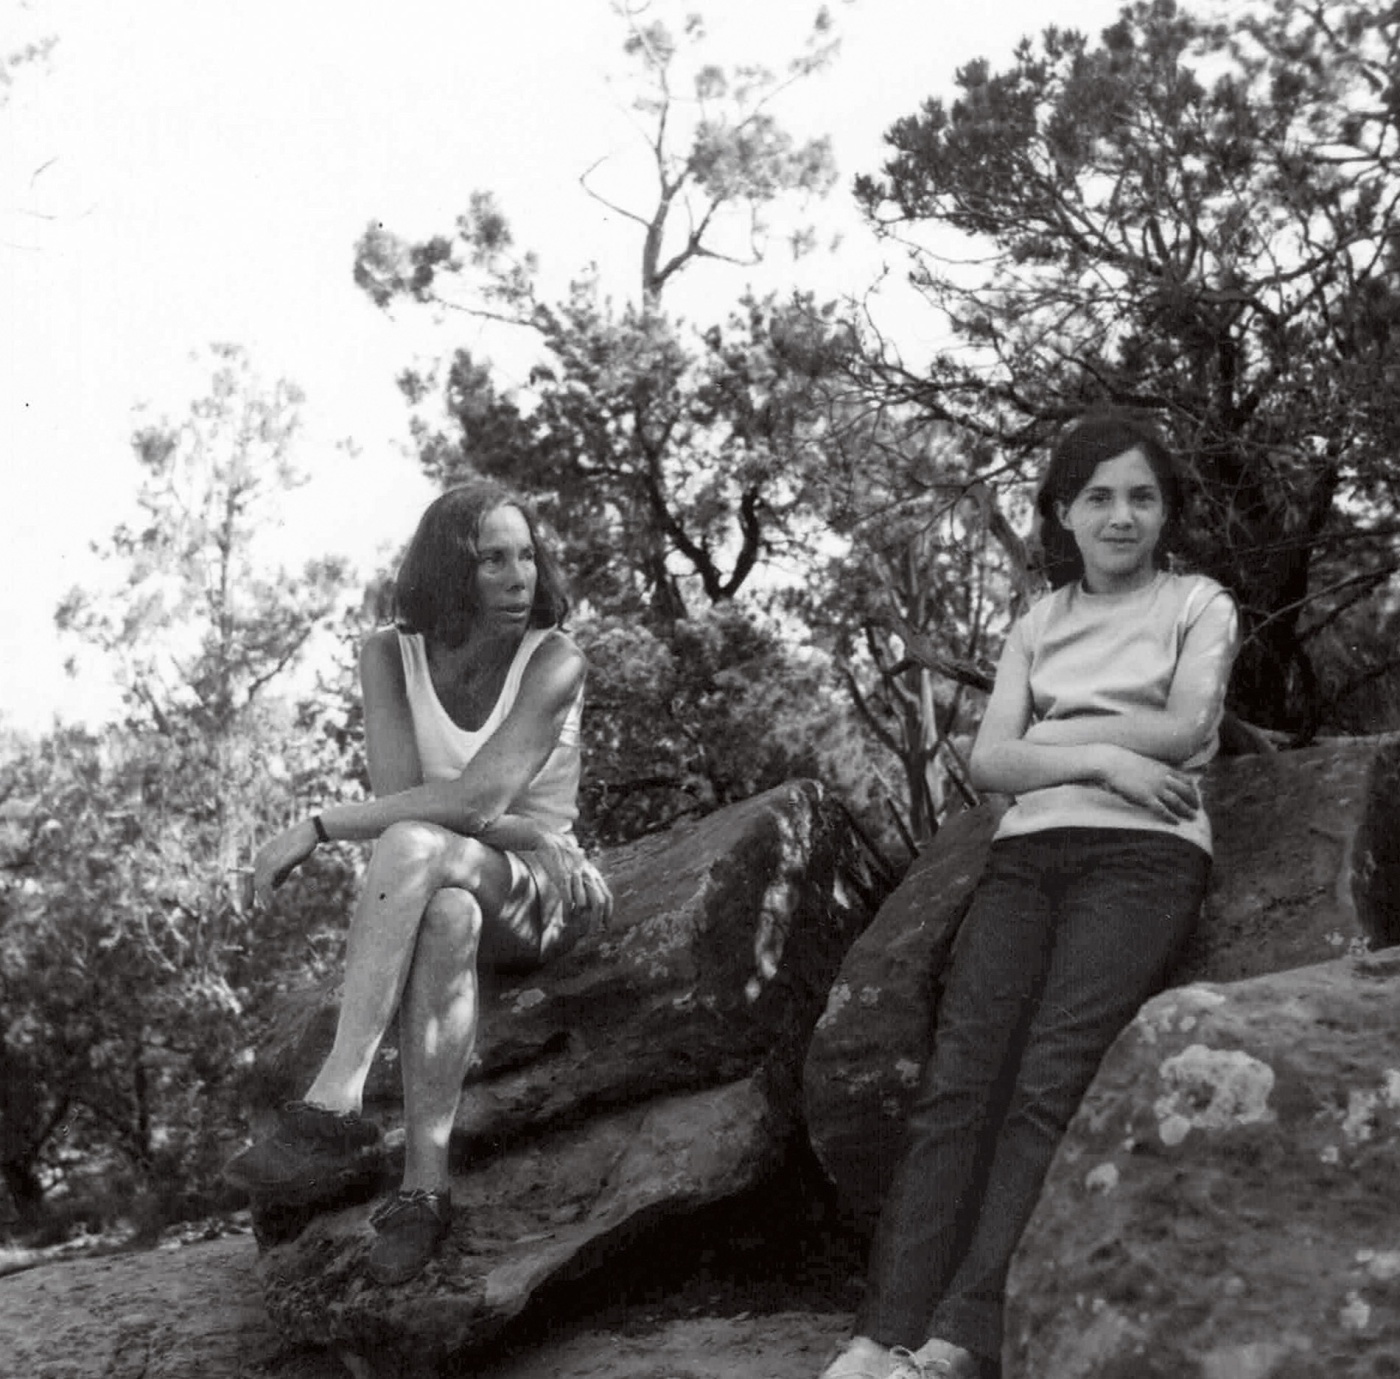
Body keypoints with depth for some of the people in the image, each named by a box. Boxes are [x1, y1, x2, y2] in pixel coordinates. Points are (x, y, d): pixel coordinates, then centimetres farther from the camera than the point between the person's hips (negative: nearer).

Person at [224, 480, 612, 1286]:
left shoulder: (554, 662, -12)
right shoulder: (392, 655, 0)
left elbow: (474, 800, -25)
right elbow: (399, 793, -10)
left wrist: (317, 828, -26)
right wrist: (523, 834, -22)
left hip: (538, 899, -3)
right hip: (431, 886, 3)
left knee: (411, 845, -37)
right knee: (446, 917, -38)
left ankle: (335, 1110, -43)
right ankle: (426, 1184, -41)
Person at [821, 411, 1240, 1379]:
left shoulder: (1200, 606, 15)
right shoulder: (1038, 624, 23)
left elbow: (1186, 729, -2)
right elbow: (989, 762, 11)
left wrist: (1049, 734, 6)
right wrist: (1101, 757, -6)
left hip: (1142, 854, -3)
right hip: (1031, 853, 4)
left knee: (1047, 1081, -23)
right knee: (958, 1077, -16)